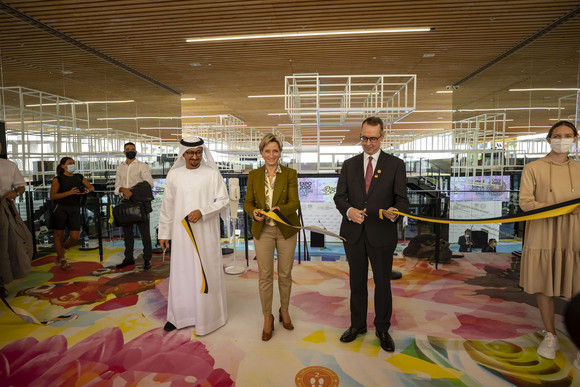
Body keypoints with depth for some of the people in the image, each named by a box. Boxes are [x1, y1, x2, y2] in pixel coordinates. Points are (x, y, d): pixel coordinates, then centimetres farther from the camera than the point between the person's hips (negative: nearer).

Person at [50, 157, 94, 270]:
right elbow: (52, 196, -8)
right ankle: (62, 260, 19)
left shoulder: (79, 177, 13)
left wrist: (87, 190, -8)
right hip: (60, 208, -3)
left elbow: (91, 187, 15)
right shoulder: (58, 179, 0)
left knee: (75, 237, -3)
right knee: (59, 235, 4)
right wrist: (69, 192, -18)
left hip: (74, 209, 3)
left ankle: (62, 250, 28)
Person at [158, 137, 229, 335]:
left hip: (206, 233, -2)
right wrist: (164, 233, 9)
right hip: (181, 232, 2)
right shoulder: (174, 174, 6)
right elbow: (167, 206, 9)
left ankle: (207, 316, 20)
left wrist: (202, 211, -18)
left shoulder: (212, 174, -2)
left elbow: (223, 200, -3)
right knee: (181, 272, 10)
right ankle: (178, 315, 27)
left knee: (206, 272, 4)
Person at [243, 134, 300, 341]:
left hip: (286, 230, 0)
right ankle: (267, 318, 22)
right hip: (262, 231, 1)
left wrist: (278, 209, -30)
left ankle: (284, 310, 35)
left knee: (285, 273, 11)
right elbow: (247, 202, 3)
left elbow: (294, 203, -10)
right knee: (265, 275, 4)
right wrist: (254, 213, -19)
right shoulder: (254, 175, 3)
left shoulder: (290, 174, -3)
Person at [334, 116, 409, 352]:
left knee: (383, 283, 10)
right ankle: (357, 325, 35)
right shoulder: (349, 165, 7)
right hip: (353, 233, 3)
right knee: (357, 282, 16)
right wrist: (348, 210, -19)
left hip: (382, 234, -2)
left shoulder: (395, 164, -1)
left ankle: (383, 329, 31)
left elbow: (402, 199, -4)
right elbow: (339, 196, 3)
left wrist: (394, 213, -27)